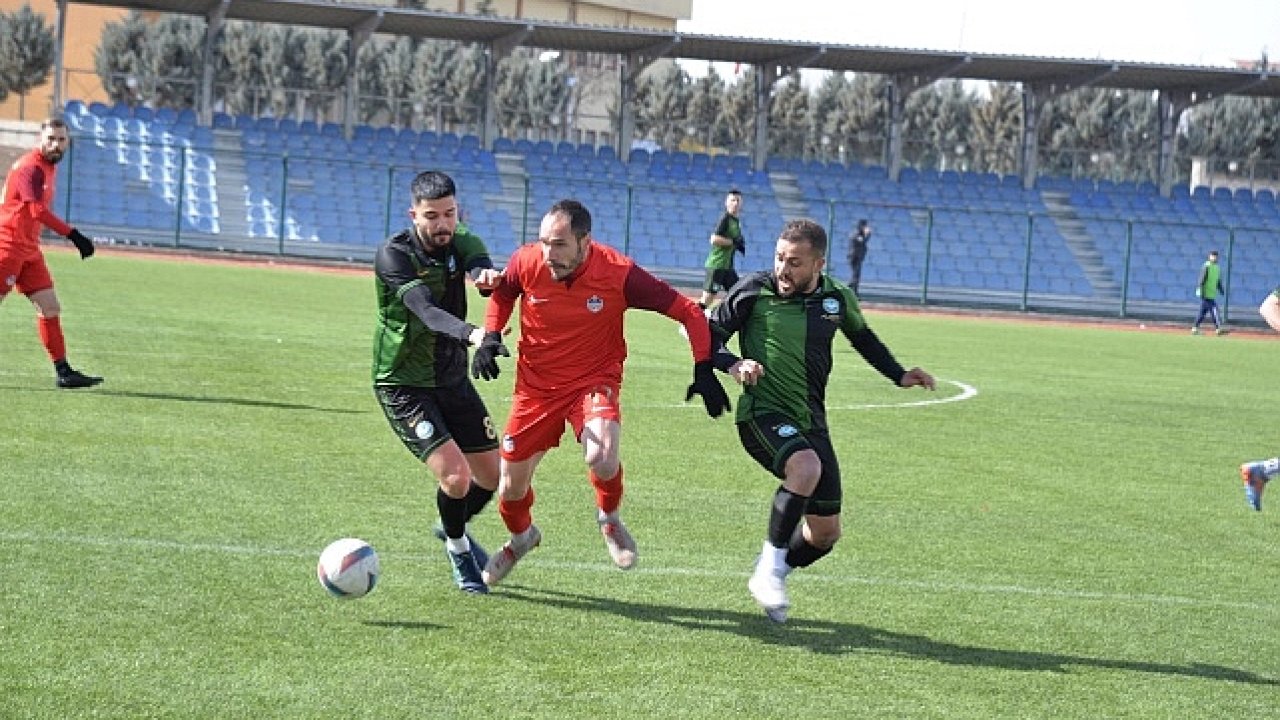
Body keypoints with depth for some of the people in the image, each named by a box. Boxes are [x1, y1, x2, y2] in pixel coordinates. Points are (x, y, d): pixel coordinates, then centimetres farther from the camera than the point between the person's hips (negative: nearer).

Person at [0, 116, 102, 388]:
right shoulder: (31, 167, -15)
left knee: (50, 308, 6)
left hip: (29, 250, 9)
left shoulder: (49, 168, 15)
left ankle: (63, 371, 8)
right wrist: (74, 235, -31)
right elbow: (38, 211, -27)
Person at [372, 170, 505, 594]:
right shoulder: (393, 255, -20)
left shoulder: (461, 244, -4)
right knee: (455, 474, -18)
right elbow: (426, 310, -35)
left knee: (492, 475, 10)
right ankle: (458, 549, 12)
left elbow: (479, 266, -27)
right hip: (403, 387, -6)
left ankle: (453, 527, 41)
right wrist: (470, 334, -53)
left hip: (453, 381, 6)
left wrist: (487, 276, -52)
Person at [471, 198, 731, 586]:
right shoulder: (526, 262, -15)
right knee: (512, 486, 7)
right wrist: (490, 336, -6)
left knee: (602, 458, -31)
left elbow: (687, 310, -13)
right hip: (536, 386, 3)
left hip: (595, 383, -3)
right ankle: (521, 537, 44)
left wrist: (703, 371, -20)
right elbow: (501, 296, 10)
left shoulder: (618, 273, -22)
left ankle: (609, 518, 4)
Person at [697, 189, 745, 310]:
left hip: (728, 266, 9)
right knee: (708, 296, -11)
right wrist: (733, 242, -19)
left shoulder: (736, 221, 14)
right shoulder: (725, 219, -13)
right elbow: (714, 239, -23)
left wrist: (739, 245, 7)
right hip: (716, 264, -9)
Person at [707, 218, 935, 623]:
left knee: (826, 533, 6)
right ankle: (771, 565, -20)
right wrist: (733, 365, -21)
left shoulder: (838, 298, 2)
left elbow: (861, 337, 23)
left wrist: (899, 376, 15)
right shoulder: (754, 291, -9)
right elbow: (710, 334, -1)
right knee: (806, 467, -37)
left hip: (810, 422, 5)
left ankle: (770, 578, 32)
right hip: (762, 413, -5)